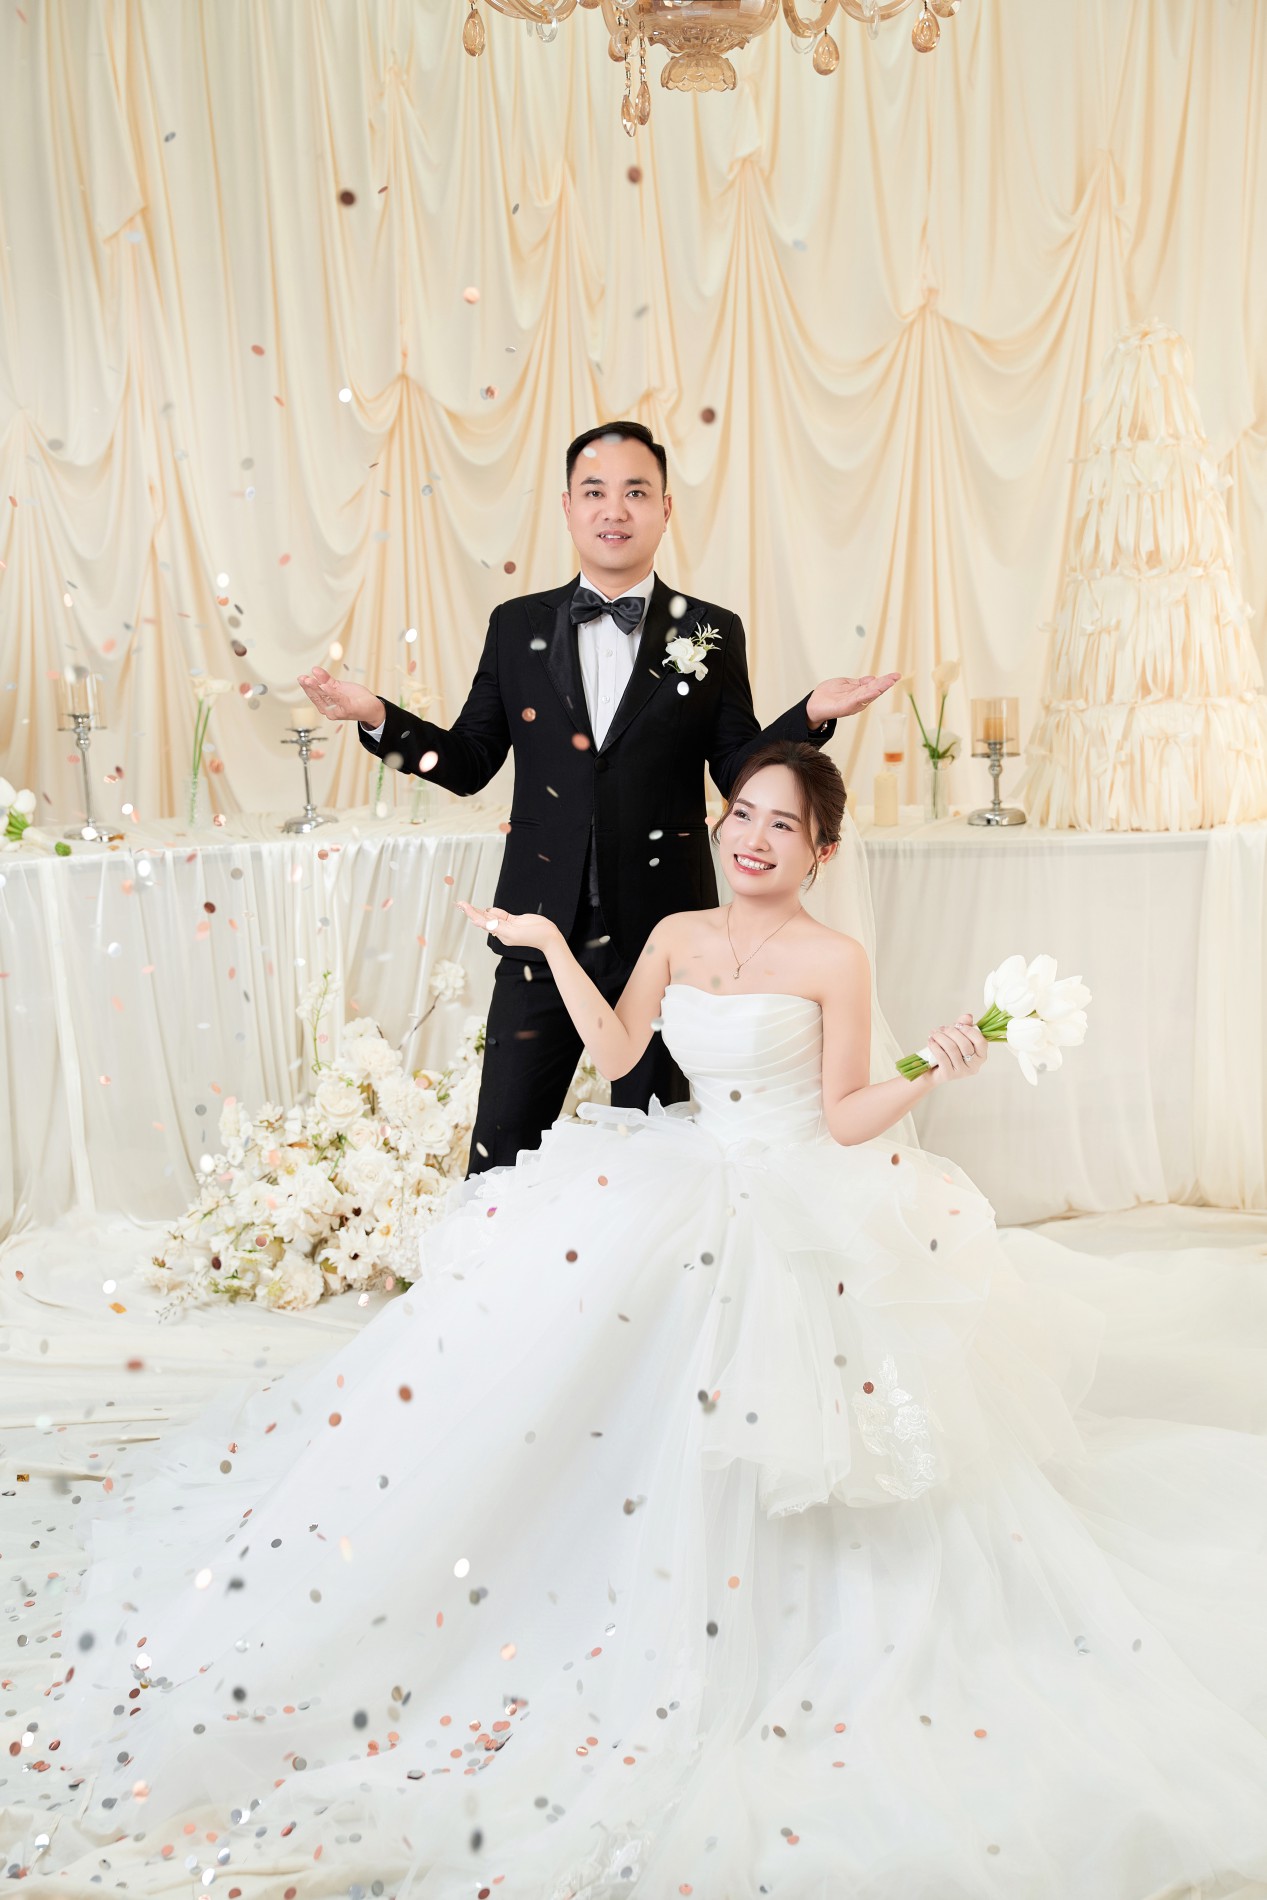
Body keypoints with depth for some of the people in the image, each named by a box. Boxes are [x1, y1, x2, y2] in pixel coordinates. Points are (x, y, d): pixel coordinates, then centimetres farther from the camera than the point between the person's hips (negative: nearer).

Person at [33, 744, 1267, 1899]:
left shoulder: (834, 960, -5)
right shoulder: (677, 937, 10)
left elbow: (843, 1119, -7)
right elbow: (615, 1052, 4)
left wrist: (933, 1074, -22)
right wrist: (550, 945, 4)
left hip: (801, 1203, -5)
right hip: (689, 1184, 5)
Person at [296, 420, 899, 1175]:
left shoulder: (712, 633, 1)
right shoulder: (517, 627, 5)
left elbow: (743, 774, 0)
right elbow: (470, 763, 7)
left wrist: (810, 716, -16)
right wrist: (377, 716, -7)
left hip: (662, 934, -1)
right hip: (543, 929, 1)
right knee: (502, 1148, 6)